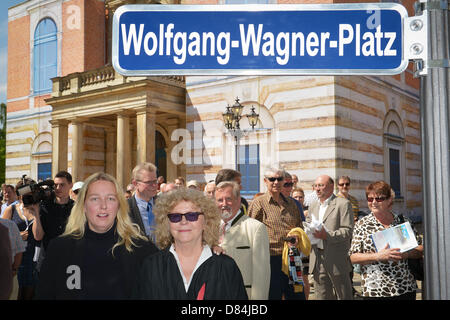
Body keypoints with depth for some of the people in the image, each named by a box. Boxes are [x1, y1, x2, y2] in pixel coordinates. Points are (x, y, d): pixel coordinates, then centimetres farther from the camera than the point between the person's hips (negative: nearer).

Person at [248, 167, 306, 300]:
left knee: (297, 295, 9)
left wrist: (297, 238, 1)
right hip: (271, 259, -5)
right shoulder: (258, 203, -2)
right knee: (272, 295, 3)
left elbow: (300, 227, 22)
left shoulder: (291, 203, 14)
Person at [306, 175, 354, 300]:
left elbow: (347, 231, -12)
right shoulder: (313, 206, 17)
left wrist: (326, 235, -25)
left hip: (337, 260, -6)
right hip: (317, 260, 6)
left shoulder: (343, 204, -4)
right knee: (322, 296, 10)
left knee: (344, 296, 3)